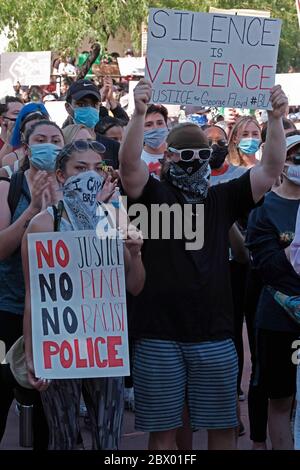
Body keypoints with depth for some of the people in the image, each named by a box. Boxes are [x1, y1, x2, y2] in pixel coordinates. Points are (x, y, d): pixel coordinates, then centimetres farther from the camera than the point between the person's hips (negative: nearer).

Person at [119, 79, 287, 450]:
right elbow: (129, 163, -17)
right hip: (159, 337, -3)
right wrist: (139, 113, -31)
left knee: (222, 427, 12)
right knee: (162, 430, 8)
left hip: (215, 336, 3)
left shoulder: (222, 198, 9)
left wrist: (275, 118, -12)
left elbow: (271, 169, 0)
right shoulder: (153, 195, 1)